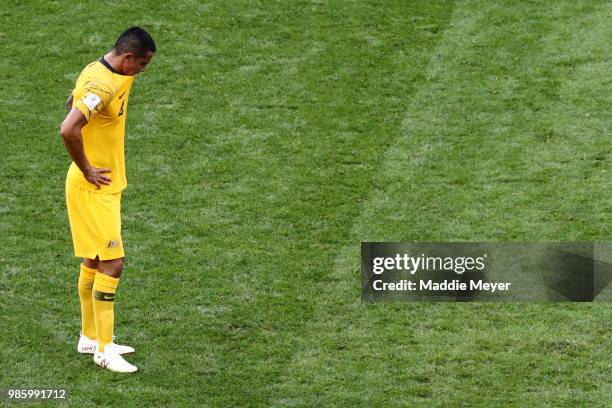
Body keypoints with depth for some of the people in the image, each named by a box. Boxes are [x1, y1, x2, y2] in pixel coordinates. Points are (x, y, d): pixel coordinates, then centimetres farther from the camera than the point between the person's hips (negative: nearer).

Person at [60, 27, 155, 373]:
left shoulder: (99, 71, 6)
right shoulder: (103, 85, -25)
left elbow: (73, 102, 25)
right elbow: (68, 130, -35)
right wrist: (87, 170, -22)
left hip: (105, 186, 10)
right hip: (95, 188, -10)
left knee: (95, 260, 18)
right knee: (112, 263, -8)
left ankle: (90, 337, 29)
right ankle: (104, 350, -3)